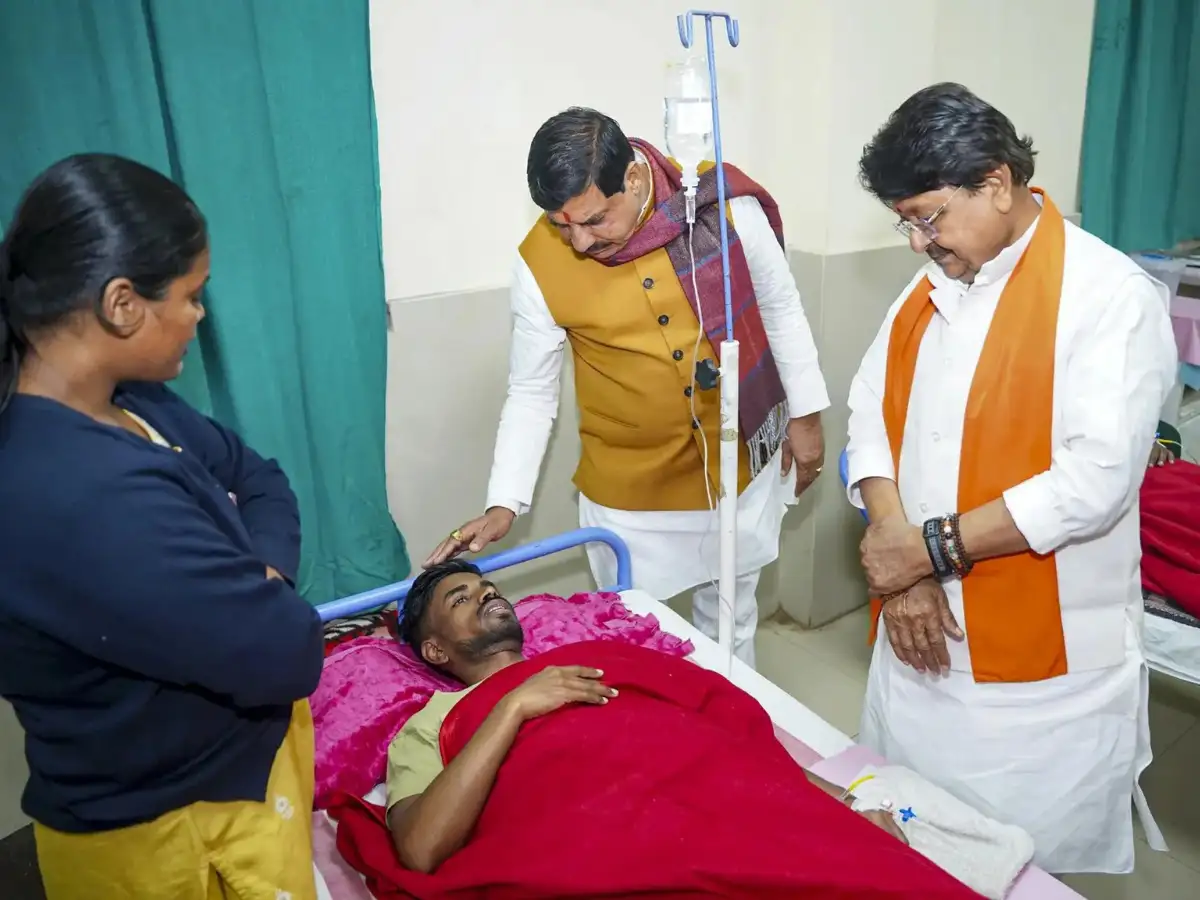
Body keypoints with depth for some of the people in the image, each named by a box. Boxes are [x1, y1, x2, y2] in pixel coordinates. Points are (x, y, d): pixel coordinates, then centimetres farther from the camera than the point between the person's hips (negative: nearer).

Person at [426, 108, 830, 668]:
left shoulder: (724, 204, -15)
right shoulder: (540, 264, -16)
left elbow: (781, 308, 0)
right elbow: (531, 394, -5)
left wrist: (804, 414, 4)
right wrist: (503, 503, -12)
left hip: (740, 468, 2)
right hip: (630, 495, -1)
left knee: (730, 627, 22)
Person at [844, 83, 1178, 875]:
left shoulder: (1112, 296, -13)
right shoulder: (931, 285, 8)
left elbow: (1095, 481, -21)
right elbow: (872, 412, 2)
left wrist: (935, 547, -17)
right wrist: (896, 552, -11)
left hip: (1049, 669, -6)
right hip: (924, 635, 6)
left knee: (1040, 863, 11)